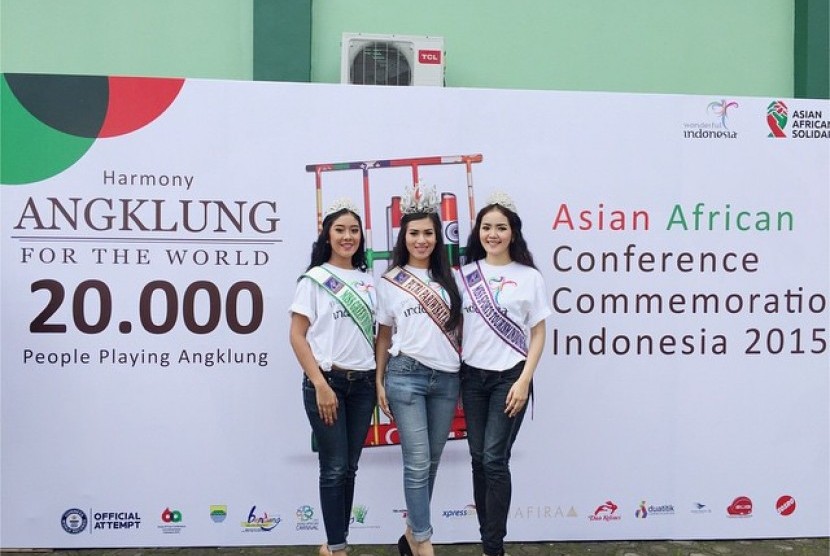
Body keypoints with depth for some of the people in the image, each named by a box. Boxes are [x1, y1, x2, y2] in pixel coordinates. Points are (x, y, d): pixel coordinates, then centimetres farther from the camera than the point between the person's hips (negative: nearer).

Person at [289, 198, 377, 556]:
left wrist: (379, 378, 5)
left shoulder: (367, 281, 10)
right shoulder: (314, 279, -3)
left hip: (363, 383, 5)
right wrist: (320, 385, -14)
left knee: (350, 467, 9)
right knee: (334, 468, 0)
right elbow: (297, 336, -7)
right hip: (327, 381, -4)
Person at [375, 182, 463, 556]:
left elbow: (459, 326, 13)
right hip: (406, 376, -3)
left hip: (447, 378, 3)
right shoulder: (389, 282, 3)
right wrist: (380, 382, 2)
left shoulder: (448, 279, 9)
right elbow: (383, 334, 6)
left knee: (431, 460, 9)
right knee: (418, 462, -6)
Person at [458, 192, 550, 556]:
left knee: (495, 459, -8)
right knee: (478, 459, 6)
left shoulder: (528, 277, -2)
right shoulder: (466, 274, 6)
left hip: (509, 377, -3)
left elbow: (538, 333, -2)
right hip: (472, 376, 4)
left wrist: (524, 381, -10)